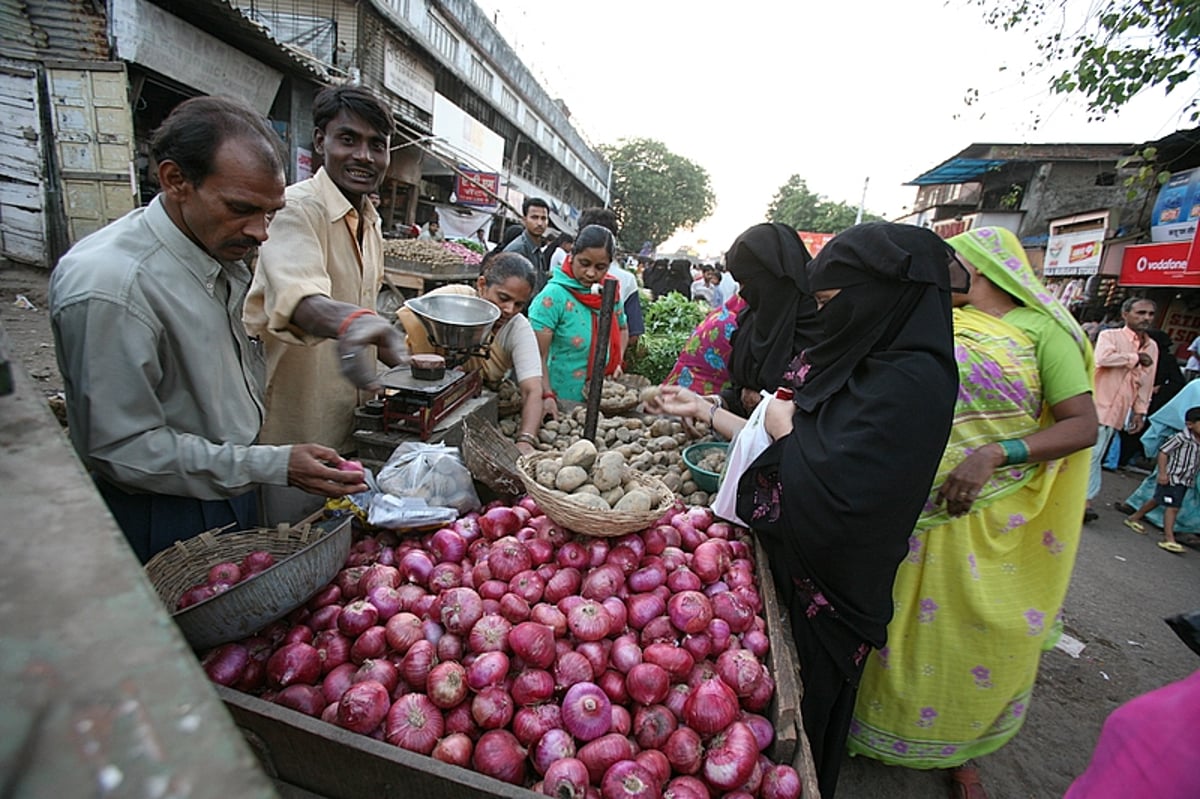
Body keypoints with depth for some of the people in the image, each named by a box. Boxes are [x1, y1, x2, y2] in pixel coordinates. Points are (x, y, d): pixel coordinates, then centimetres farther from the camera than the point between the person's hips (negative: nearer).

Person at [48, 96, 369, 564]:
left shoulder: (223, 255, -2)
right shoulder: (108, 286, -28)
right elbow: (123, 449, -24)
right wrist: (274, 466, -28)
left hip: (232, 493, 7)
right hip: (164, 520, -7)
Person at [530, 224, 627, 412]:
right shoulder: (554, 296, -16)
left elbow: (621, 329, 19)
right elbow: (537, 355, -19)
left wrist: (617, 361, 3)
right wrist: (547, 396, -28)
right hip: (561, 401, -5)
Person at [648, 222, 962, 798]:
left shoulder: (911, 381, -25)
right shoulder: (867, 361, 3)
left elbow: (828, 491, -31)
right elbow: (783, 444, 7)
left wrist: (785, 427, -14)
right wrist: (702, 409, 9)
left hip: (826, 591, -8)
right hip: (794, 561, 8)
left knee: (798, 710, 16)